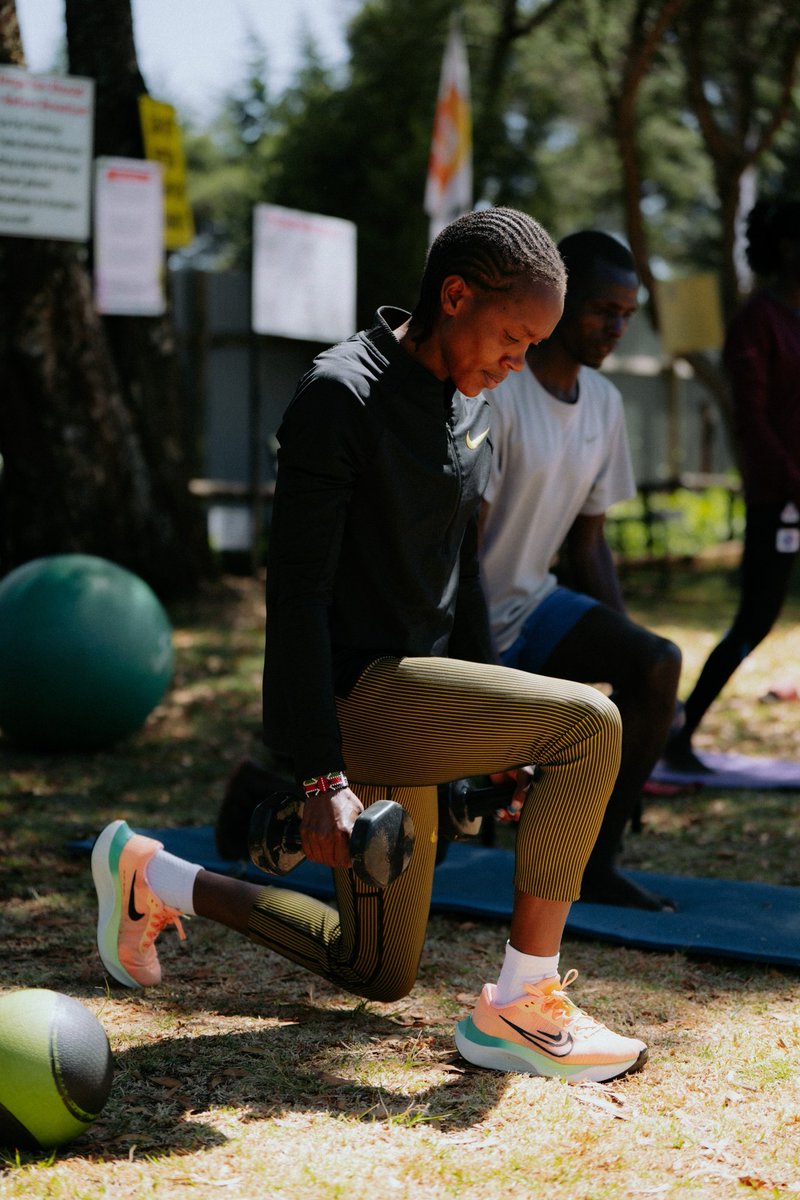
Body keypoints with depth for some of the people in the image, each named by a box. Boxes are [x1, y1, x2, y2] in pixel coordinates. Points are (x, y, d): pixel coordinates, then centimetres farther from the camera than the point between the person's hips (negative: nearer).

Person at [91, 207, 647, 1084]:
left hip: (411, 698, 9)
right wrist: (322, 775, -23)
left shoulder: (468, 401, 12)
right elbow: (296, 592, -19)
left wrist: (496, 728, 21)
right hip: (348, 695, -9)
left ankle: (154, 876, 29)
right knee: (588, 725, -23)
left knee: (377, 975, 17)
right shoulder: (340, 396, -16)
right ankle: (519, 1009, -15)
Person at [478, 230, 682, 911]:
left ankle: (596, 867, -9)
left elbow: (587, 543, 10)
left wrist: (627, 653, 1)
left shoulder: (603, 403, 4)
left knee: (657, 666, -17)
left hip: (528, 601, 7)